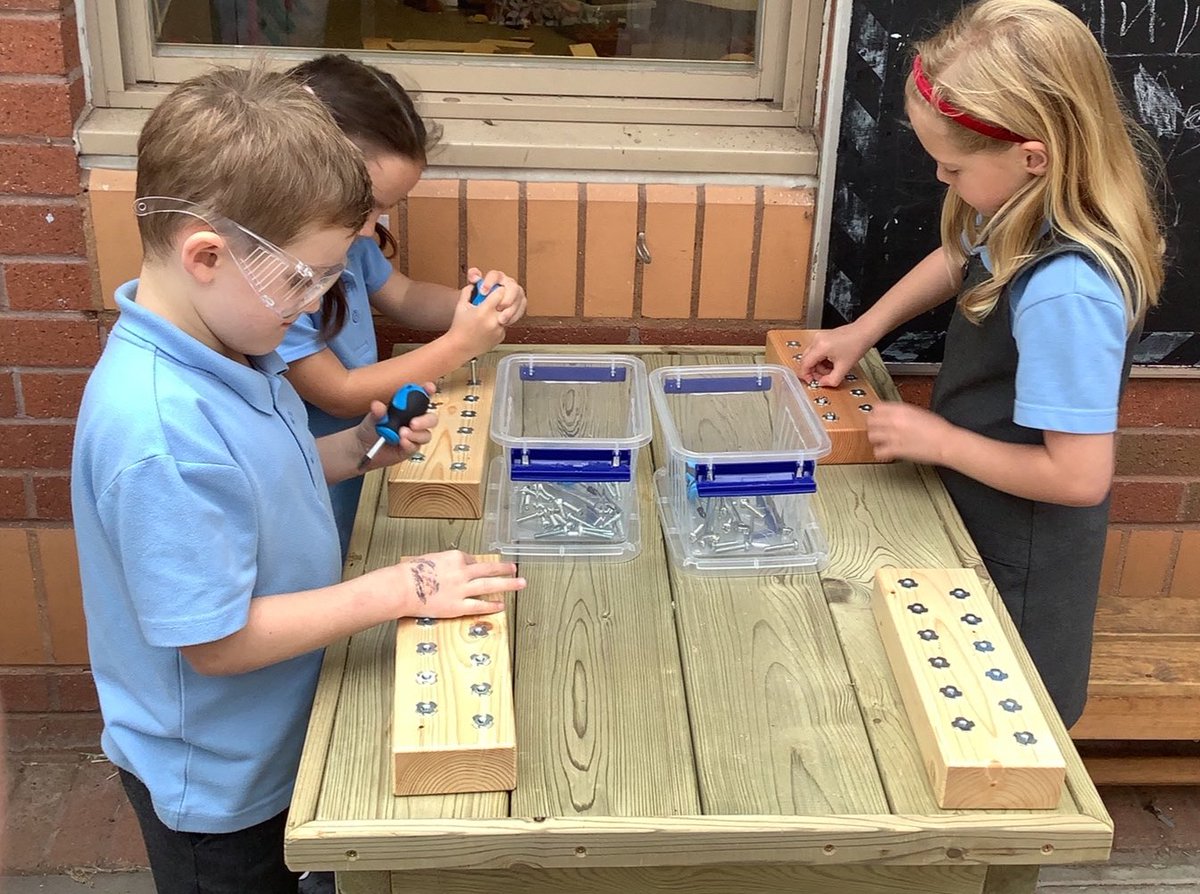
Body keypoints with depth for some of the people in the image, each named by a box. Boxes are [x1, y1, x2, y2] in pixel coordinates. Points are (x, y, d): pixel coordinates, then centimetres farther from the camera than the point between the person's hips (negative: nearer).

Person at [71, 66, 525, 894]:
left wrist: (355, 451, -7)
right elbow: (215, 640, -29)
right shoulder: (158, 430, -36)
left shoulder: (224, 340, -10)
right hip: (216, 785, -7)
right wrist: (397, 589, -26)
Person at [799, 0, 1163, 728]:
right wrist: (864, 331, 1)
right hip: (979, 511, 8)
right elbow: (960, 259, 12)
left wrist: (938, 440, -21)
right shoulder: (1036, 207, -11)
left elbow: (1080, 475, -32)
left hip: (1017, 555, -8)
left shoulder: (1065, 290, -37)